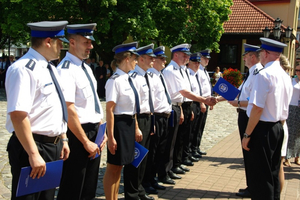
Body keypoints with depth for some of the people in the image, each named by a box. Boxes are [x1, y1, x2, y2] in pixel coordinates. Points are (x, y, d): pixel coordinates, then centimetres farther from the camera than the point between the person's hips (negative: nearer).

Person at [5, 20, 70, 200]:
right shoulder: (24, 69, -18)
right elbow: (17, 115, -26)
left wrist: (63, 139, 15)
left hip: (53, 146, 9)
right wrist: (34, 154, -27)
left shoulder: (50, 69, 11)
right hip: (33, 146, -9)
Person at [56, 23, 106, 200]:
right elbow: (69, 110, -22)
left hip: (94, 133, 9)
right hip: (78, 134, -8)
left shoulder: (86, 68, 12)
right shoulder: (66, 69, -17)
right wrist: (86, 141, -18)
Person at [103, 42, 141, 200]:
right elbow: (109, 110, -19)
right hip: (119, 124, -9)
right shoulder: (115, 81, -17)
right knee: (113, 168, 4)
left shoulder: (128, 79, 9)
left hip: (129, 124, 9)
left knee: (119, 166, 17)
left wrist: (136, 128, 16)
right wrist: (111, 137, -20)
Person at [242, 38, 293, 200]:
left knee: (259, 176, 0)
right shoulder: (285, 76, 10)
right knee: (273, 173, 18)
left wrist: (247, 135, -16)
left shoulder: (264, 74, -17)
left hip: (263, 129, -9)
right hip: (278, 129, 9)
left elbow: (257, 108, -22)